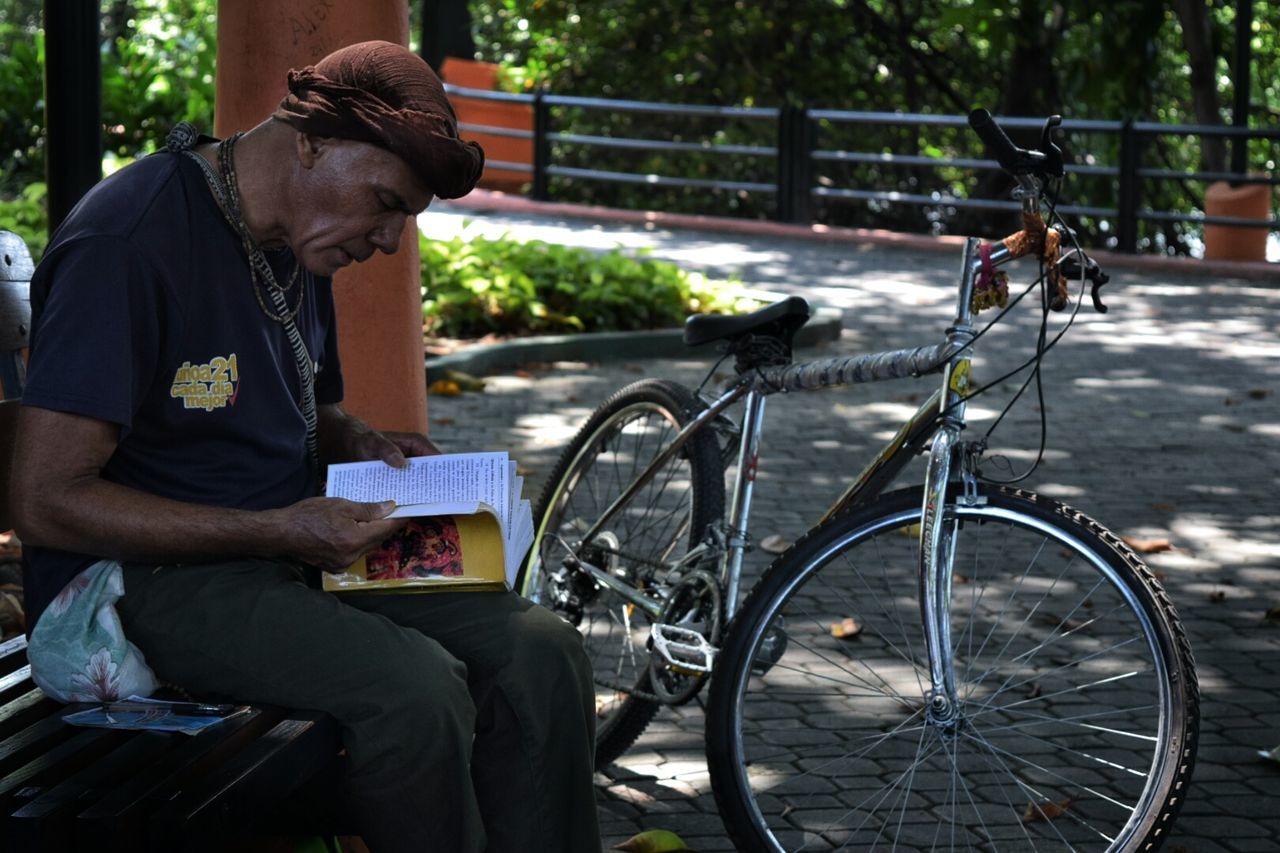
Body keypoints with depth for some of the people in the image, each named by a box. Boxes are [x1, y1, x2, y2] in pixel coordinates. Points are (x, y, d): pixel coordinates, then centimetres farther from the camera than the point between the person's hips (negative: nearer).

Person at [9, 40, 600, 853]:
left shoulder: (300, 241, 10)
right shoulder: (129, 242, -18)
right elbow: (48, 500, -21)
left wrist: (364, 446, 2)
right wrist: (277, 532, -23)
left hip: (293, 549, 9)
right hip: (154, 576, -8)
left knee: (542, 652, -13)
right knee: (414, 689, -31)